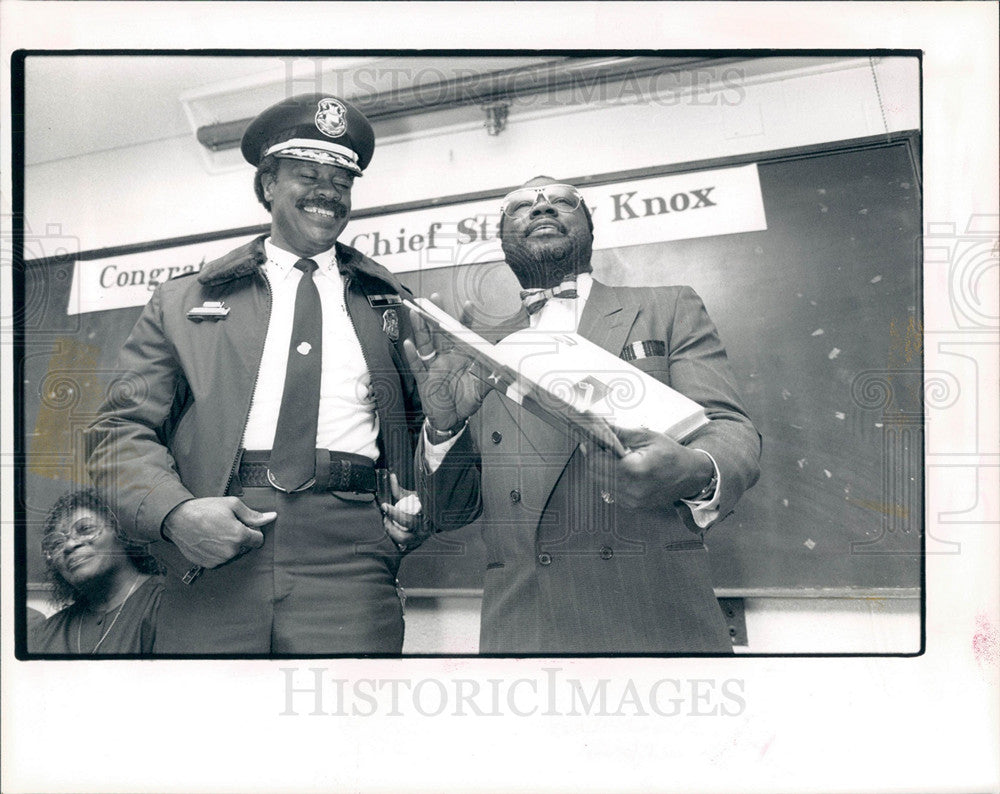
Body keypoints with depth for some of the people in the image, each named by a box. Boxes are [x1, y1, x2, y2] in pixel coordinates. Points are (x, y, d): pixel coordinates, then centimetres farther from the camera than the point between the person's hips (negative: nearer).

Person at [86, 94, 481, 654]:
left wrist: (442, 420, -8)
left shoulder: (393, 308, 18)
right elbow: (121, 432, 9)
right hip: (211, 565, 0)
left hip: (349, 568, 0)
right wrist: (175, 511, -10)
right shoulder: (183, 303, 16)